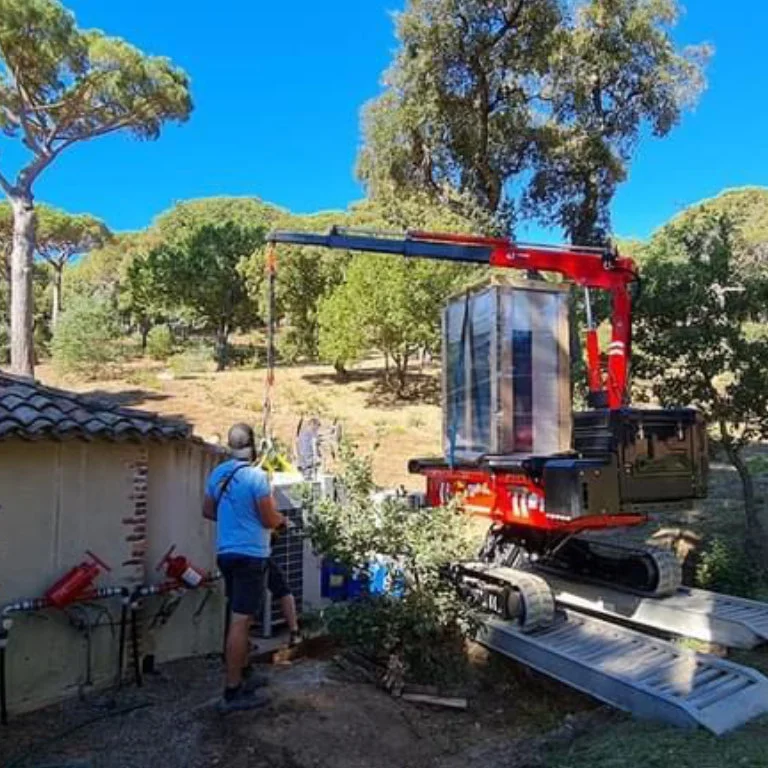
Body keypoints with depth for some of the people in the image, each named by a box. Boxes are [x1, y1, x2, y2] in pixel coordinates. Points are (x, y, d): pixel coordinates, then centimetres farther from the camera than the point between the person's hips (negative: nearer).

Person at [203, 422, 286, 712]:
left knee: (239, 618, 19)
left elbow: (208, 511, 15)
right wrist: (281, 518, 7)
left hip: (226, 553, 8)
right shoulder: (257, 476, -18)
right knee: (240, 622, -4)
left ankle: (243, 674, 32)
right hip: (250, 556, -8)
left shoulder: (217, 473, 5)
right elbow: (269, 520, -15)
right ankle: (232, 692, 2)